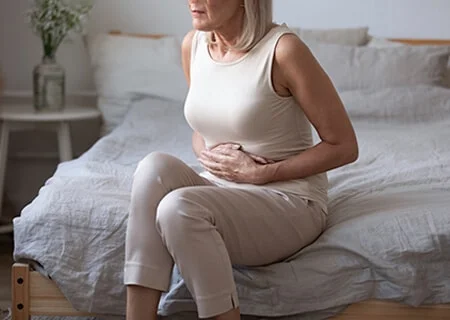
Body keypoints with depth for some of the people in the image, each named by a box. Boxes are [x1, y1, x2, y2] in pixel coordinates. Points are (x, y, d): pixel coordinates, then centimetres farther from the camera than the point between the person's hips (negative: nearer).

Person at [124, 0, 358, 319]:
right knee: (156, 166, -25)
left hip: (289, 200, -6)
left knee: (179, 207, -31)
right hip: (221, 191, 6)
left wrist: (260, 173, -14)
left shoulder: (283, 49, -16)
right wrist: (210, 155, -5)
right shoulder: (193, 45, 4)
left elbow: (344, 146, -11)